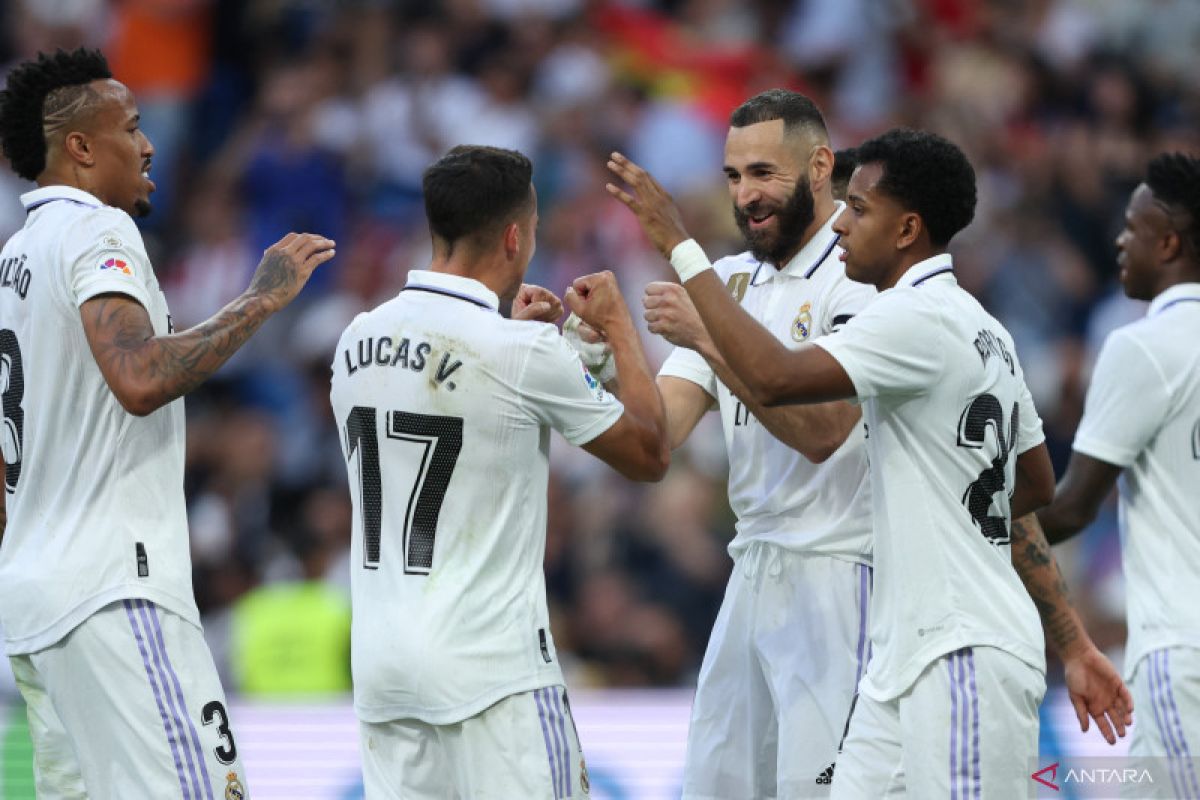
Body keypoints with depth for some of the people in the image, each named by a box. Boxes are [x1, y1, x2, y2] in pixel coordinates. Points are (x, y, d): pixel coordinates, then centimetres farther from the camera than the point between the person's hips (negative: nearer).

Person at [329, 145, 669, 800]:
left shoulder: (357, 342, 6)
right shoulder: (525, 354, -12)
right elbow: (650, 455, 1)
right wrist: (618, 326, 13)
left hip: (383, 664, 6)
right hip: (492, 669, -6)